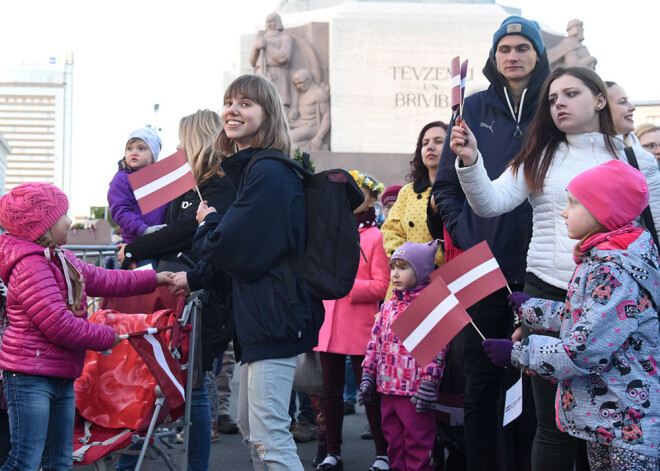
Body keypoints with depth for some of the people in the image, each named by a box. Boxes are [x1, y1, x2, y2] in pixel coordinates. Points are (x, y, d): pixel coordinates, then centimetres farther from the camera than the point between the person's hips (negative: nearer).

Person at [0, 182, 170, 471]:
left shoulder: (62, 260, 15)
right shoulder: (30, 267, -19)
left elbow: (102, 280, 26)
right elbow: (59, 325, -23)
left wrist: (155, 279, 27)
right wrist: (108, 337, -10)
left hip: (62, 377, 11)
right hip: (30, 377, -11)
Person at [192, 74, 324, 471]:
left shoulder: (269, 174, -17)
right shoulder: (244, 169, 17)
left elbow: (233, 248, -19)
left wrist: (209, 222, -1)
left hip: (275, 317, -11)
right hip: (256, 318, 11)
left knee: (269, 437, -13)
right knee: (249, 426, 19)